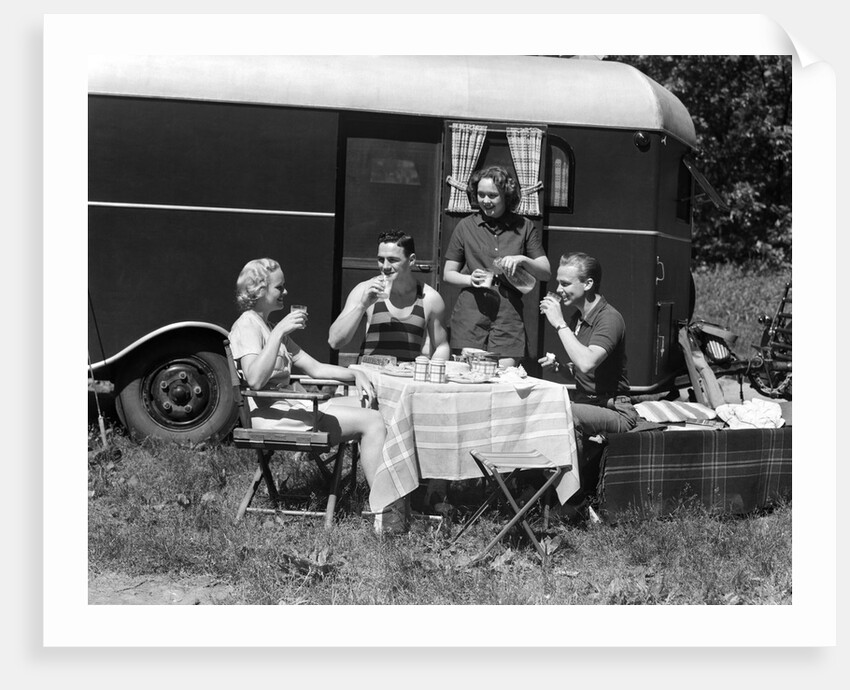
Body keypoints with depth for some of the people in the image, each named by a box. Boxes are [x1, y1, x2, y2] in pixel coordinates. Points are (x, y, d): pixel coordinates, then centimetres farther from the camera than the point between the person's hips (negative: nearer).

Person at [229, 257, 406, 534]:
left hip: (292, 406, 10)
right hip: (272, 415, -10)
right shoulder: (247, 325, -8)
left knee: (377, 410, 1)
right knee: (372, 422, -17)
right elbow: (255, 380, -27)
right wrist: (279, 332, -27)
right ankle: (385, 513, -16)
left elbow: (315, 368, 19)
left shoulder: (268, 326, 23)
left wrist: (355, 374, 5)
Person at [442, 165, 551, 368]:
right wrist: (470, 280, -7)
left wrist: (522, 260, -10)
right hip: (470, 315, 0)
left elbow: (546, 273, 9)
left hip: (509, 315, 0)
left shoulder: (524, 227, 9)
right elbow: (448, 274, 12)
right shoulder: (466, 226, 8)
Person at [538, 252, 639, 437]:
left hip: (614, 411, -7)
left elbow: (587, 363, -31)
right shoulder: (576, 319, 12)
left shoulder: (609, 318, -14)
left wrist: (559, 323, -22)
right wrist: (558, 367, 1)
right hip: (584, 403, 7)